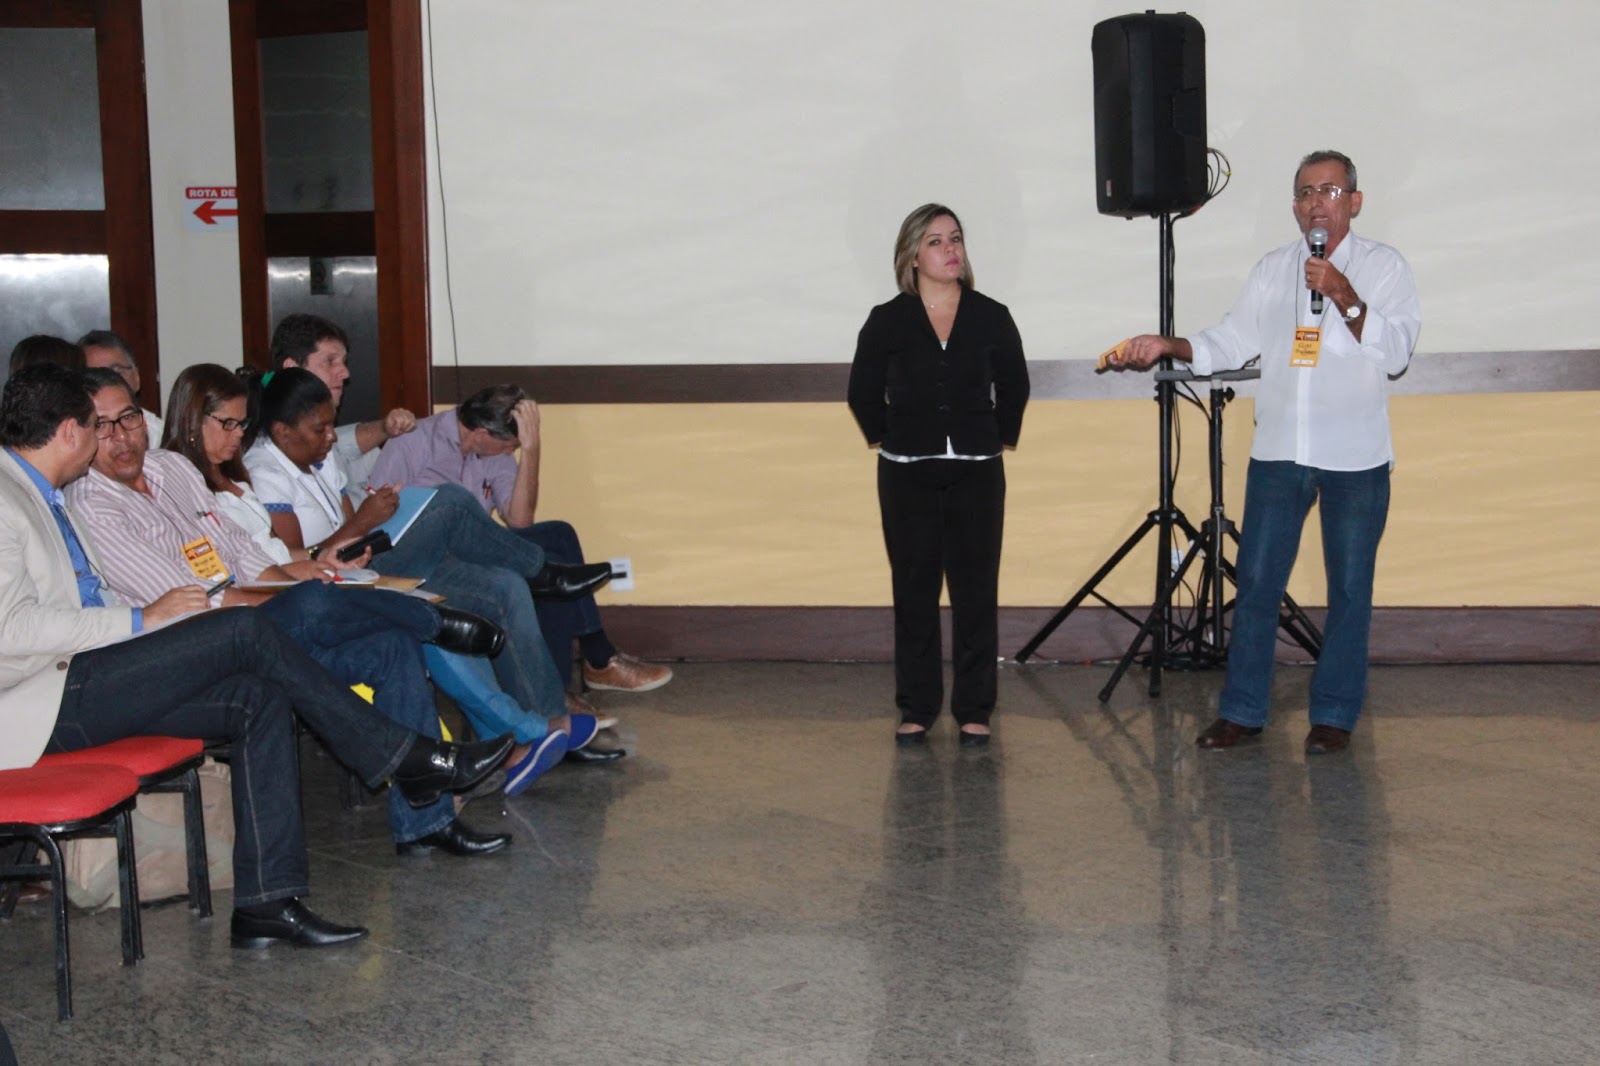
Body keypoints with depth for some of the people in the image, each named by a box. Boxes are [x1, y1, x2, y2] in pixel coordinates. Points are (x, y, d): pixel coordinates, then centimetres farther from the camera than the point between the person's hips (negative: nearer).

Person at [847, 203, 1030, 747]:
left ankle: (974, 711, 11)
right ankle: (916, 710, 14)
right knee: (914, 594, 5)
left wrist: (997, 439, 13)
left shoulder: (991, 318, 1)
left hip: (977, 475, 0)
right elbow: (863, 394, 10)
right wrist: (890, 441, 9)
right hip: (907, 478, 0)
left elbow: (1013, 390, 15)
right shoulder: (887, 321, -2)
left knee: (976, 595, 1)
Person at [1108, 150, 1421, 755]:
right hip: (1278, 450, 3)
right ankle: (1242, 710, 12)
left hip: (1355, 456, -3)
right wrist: (1167, 346, -5)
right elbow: (1231, 344, 9)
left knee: (1349, 589, 4)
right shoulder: (1273, 269, 12)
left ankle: (1334, 715, 14)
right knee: (1256, 581, 3)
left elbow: (1396, 353, -11)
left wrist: (1345, 299, -22)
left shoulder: (1382, 267, 1)